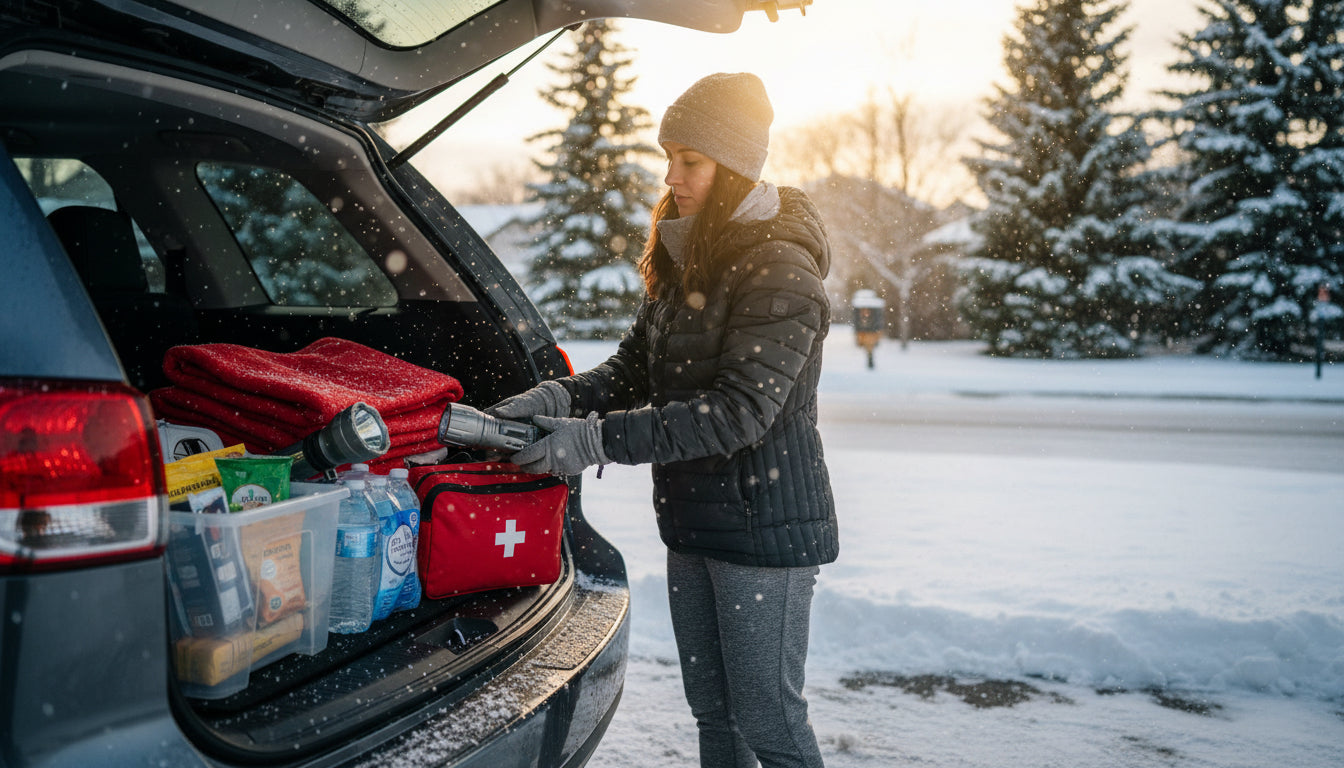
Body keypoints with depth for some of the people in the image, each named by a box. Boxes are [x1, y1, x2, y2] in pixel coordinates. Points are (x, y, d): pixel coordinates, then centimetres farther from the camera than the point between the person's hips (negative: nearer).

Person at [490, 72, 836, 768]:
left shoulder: (781, 271, -18)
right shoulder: (683, 260, 10)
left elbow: (738, 410, -25)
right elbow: (633, 367, 10)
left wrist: (597, 441, -27)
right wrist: (559, 399, -10)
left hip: (765, 527, -8)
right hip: (692, 525, 8)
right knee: (712, 710, 19)